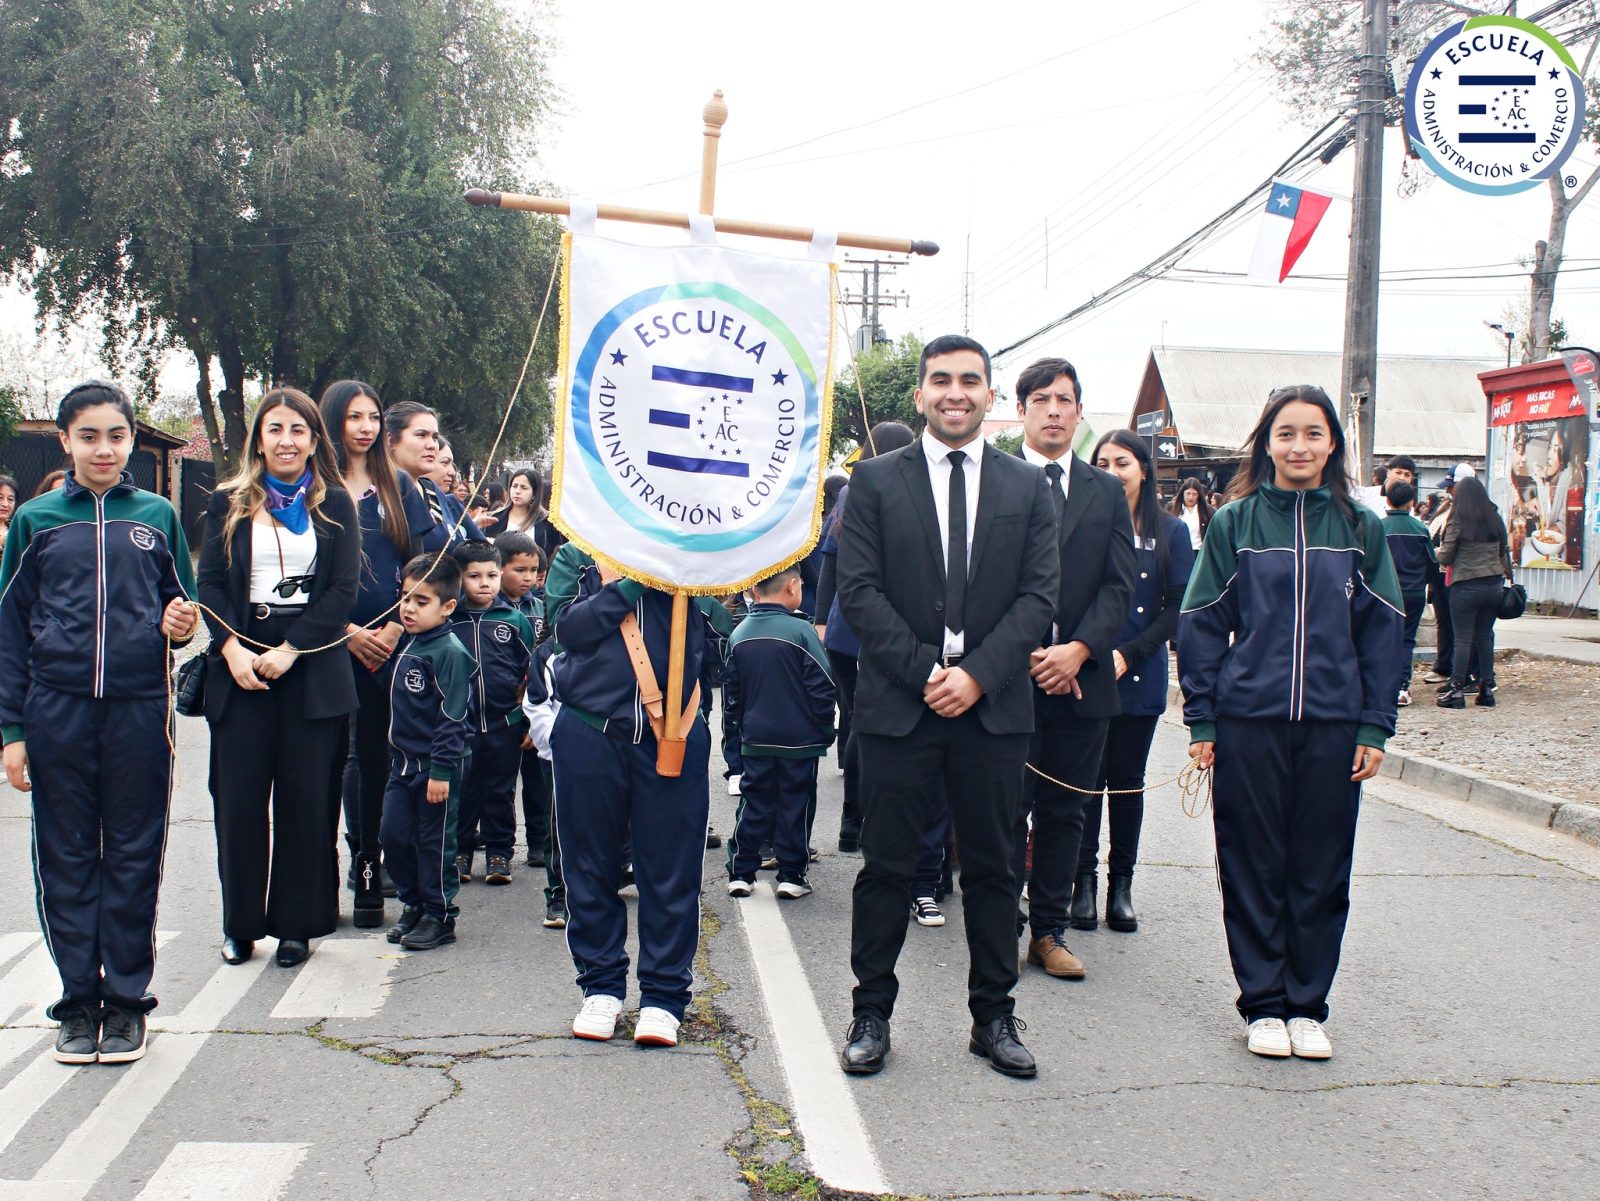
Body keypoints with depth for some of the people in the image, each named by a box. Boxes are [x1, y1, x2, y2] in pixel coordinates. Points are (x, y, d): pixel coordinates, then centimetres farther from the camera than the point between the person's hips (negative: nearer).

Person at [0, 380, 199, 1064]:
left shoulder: (156, 516, 7)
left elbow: (179, 601, 17)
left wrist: (180, 623, -8)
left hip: (139, 708, 0)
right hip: (58, 712, 0)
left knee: (134, 858, 5)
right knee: (67, 858, 6)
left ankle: (127, 998, 16)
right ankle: (79, 1000, 17)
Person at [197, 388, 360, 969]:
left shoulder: (335, 505, 6)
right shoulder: (229, 503, 9)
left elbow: (343, 589, -2)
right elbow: (210, 583, 3)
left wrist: (289, 650, -11)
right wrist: (232, 649, -12)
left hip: (312, 666, -1)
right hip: (240, 664, 1)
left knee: (305, 797, 1)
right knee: (239, 795, 2)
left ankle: (296, 922, 11)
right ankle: (240, 923, 14)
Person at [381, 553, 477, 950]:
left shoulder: (449, 652, -17)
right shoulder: (406, 645, 10)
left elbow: (452, 717, -19)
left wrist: (442, 770, -20)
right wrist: (397, 752, 19)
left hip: (437, 766, -8)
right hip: (403, 761, 8)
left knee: (435, 842, 2)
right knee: (394, 835, 11)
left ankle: (440, 916, 14)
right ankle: (413, 905, 26)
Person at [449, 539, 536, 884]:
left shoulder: (514, 621, 0)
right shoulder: (448, 622, -1)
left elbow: (530, 675, 5)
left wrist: (532, 723, 3)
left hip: (506, 723, 0)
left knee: (501, 792, 9)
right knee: (462, 791, 9)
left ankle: (499, 852, 20)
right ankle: (460, 849, 22)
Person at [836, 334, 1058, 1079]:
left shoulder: (1026, 487, 8)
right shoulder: (876, 482, 4)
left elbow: (1039, 594, 1)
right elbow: (858, 592, -3)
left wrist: (977, 672, -12)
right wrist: (925, 671, -12)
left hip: (994, 706, 2)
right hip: (898, 703, -1)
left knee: (993, 870, 9)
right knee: (886, 867, 5)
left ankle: (993, 1017, 21)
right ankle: (871, 1013, 18)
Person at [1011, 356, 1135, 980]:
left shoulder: (1107, 492, 11)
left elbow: (1119, 587, 4)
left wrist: (1077, 649, -11)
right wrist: (1024, 654, -12)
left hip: (1082, 676, 3)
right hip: (1009, 676, -3)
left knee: (1064, 813, 9)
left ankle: (1049, 931, 19)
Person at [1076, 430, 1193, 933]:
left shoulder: (1170, 532, 3)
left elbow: (1178, 609, 0)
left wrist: (1128, 654, -11)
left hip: (1139, 679, 1)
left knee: (1127, 782, 8)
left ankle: (1121, 885, 17)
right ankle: (1084, 881, 13)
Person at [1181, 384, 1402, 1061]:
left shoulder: (1360, 527, 6)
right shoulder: (1234, 523, 2)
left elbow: (1382, 629, 7)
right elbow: (1201, 623, 3)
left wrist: (1375, 726, 0)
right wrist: (1201, 720, -2)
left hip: (1333, 726, 1)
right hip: (1248, 723, -1)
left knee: (1321, 871, 7)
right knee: (1253, 868, 5)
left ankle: (1307, 1005, 21)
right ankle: (1263, 1004, 18)